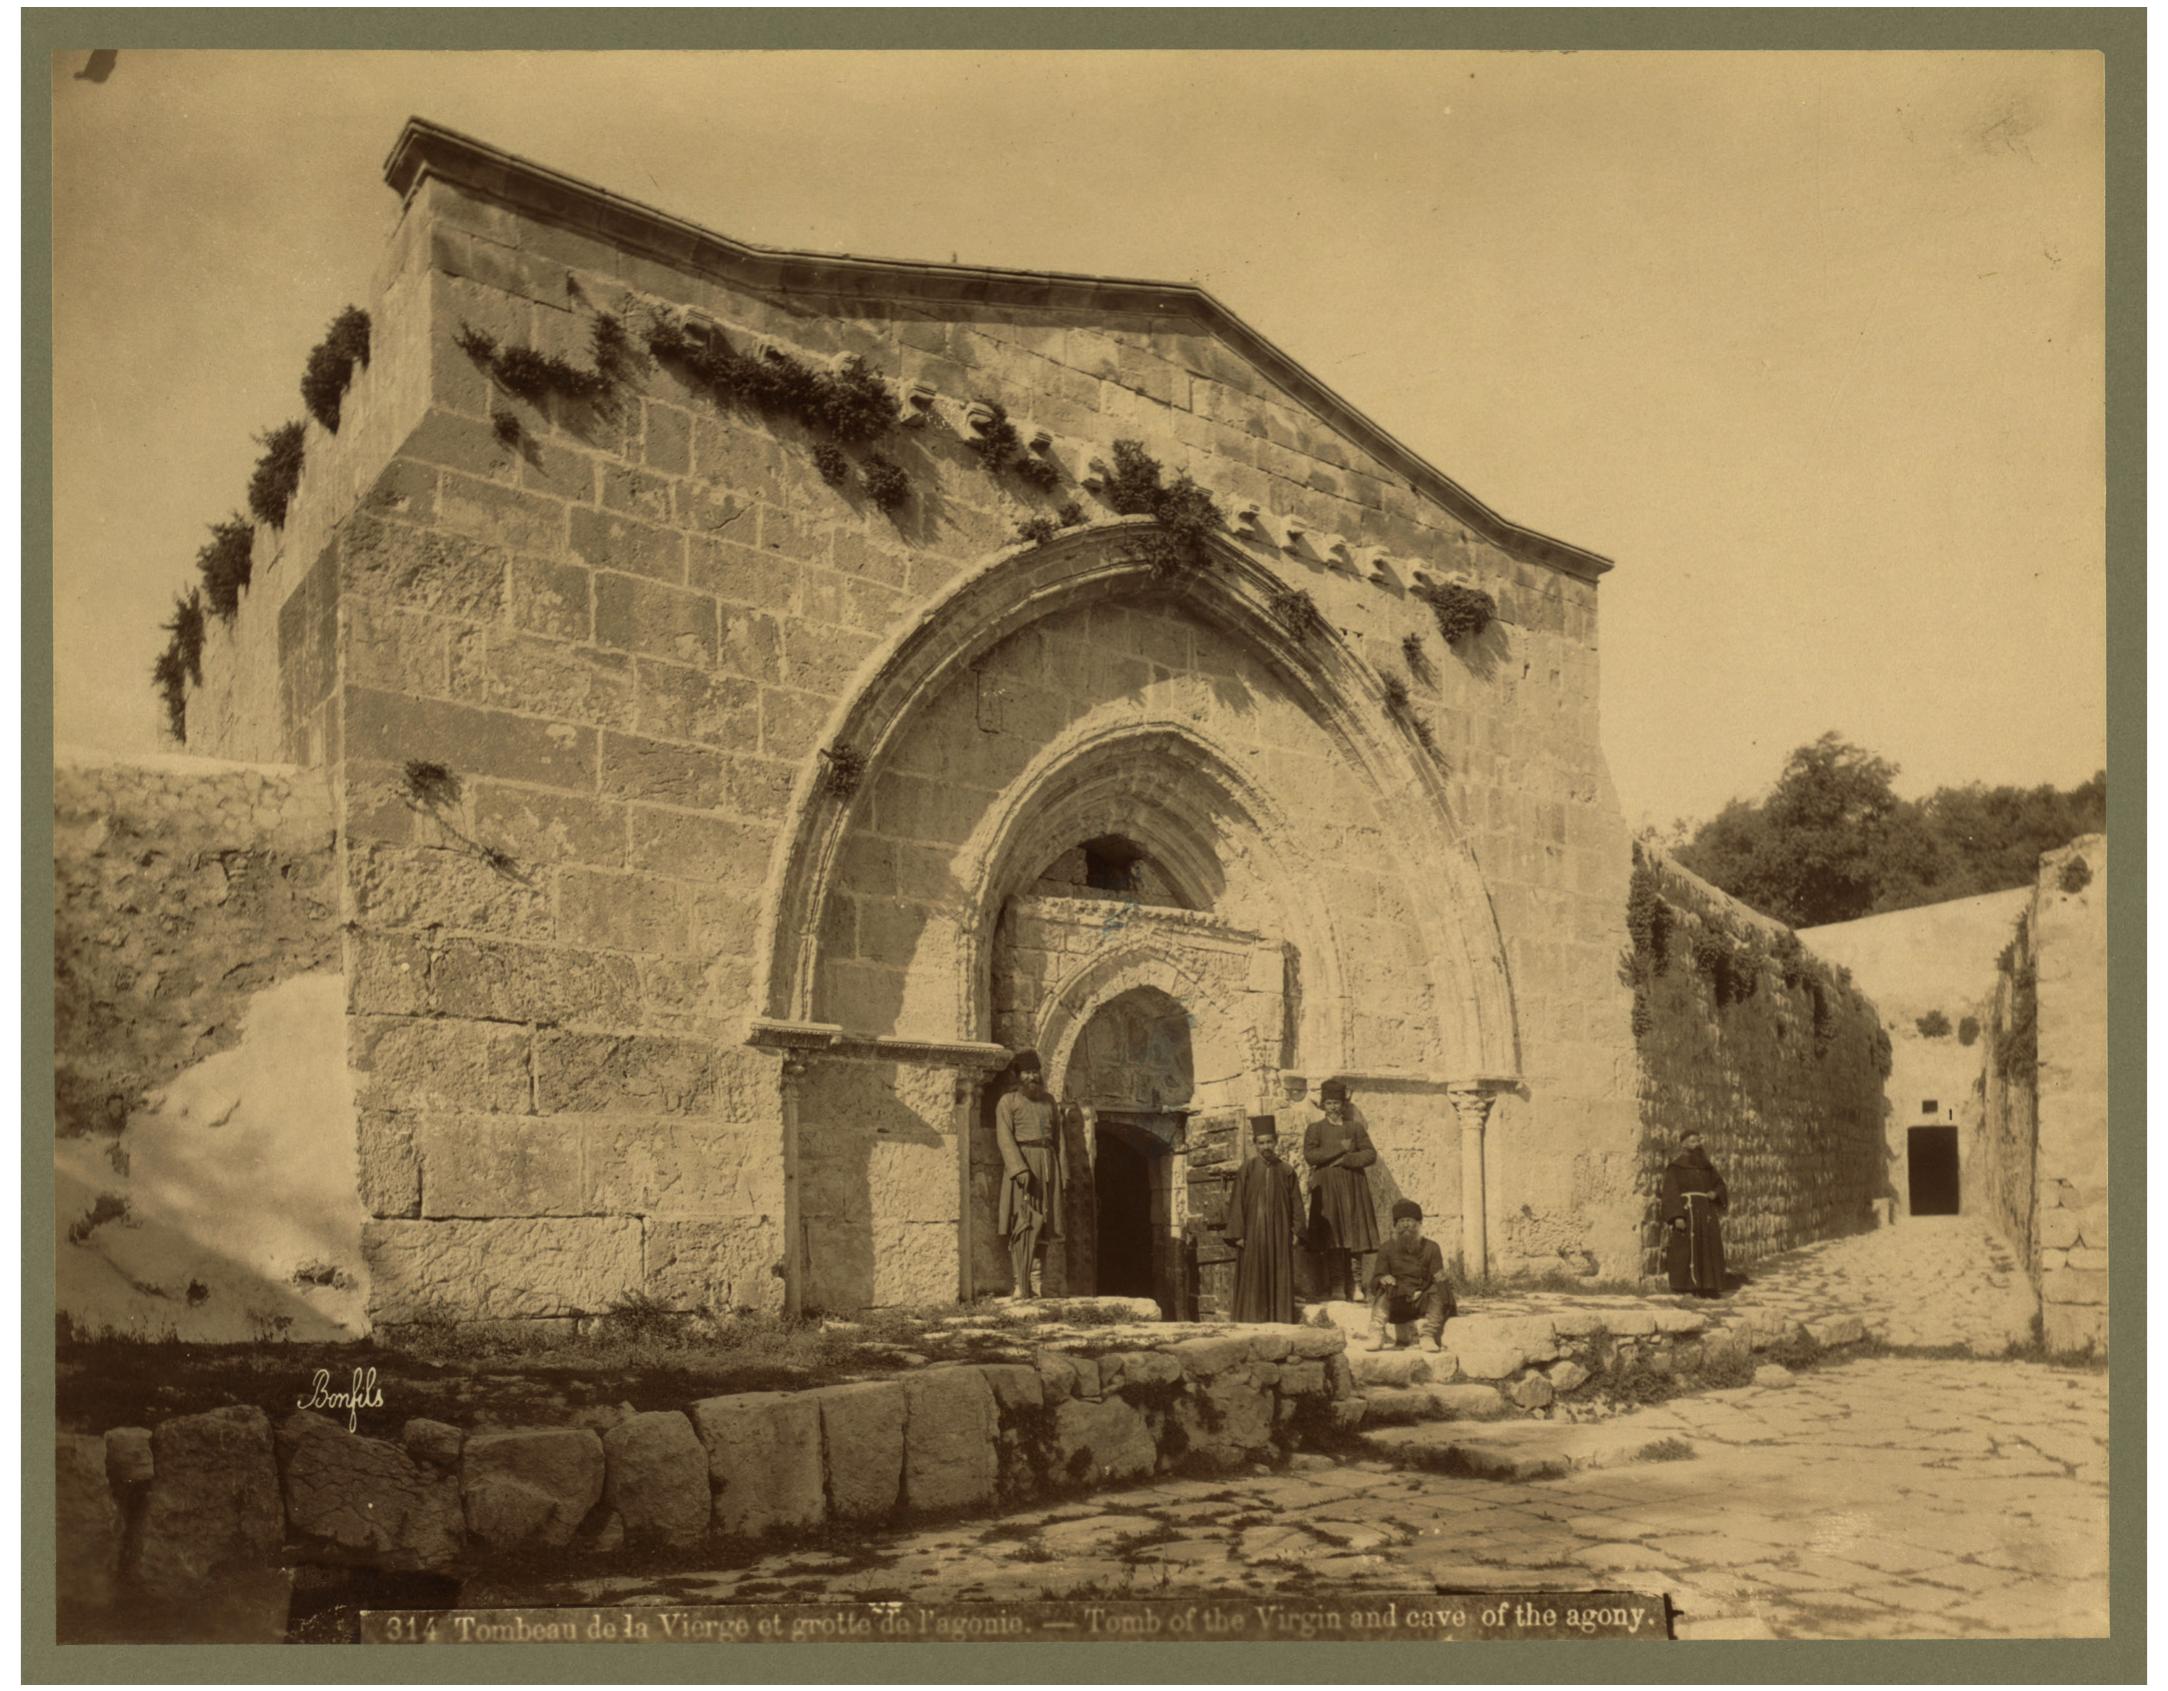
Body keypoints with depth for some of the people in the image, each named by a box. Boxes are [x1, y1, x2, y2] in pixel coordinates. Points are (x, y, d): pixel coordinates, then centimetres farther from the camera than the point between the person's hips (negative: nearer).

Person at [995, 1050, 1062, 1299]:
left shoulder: (1048, 1099, 17)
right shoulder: (1008, 1101, 1)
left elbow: (1057, 1135, 17)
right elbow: (1004, 1137, -8)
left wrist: (1061, 1171, 9)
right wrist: (1020, 1169, -20)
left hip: (1047, 1165, 5)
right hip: (1021, 1161, -5)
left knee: (1040, 1224, 3)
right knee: (1022, 1225, -12)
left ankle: (1035, 1284, 6)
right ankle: (1019, 1286, -15)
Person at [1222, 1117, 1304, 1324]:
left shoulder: (1286, 1171, 6)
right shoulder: (1246, 1170, 1)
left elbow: (1296, 1203, 7)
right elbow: (1236, 1203, -1)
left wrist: (1296, 1231, -2)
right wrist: (1237, 1234, -8)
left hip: (1279, 1235, 2)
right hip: (1252, 1233, -2)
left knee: (1279, 1281, 2)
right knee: (1252, 1281, -2)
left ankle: (1279, 1320, 7)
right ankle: (1250, 1322, 2)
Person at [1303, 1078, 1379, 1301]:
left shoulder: (1355, 1127, 14)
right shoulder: (1315, 1129, 9)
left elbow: (1370, 1154, 4)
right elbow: (1309, 1155, -6)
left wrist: (1345, 1159, -9)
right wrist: (1339, 1148, -9)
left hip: (1353, 1189, 2)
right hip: (1327, 1189, -2)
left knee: (1353, 1239, -5)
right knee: (1332, 1243, -8)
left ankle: (1352, 1289, -5)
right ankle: (1336, 1288, -8)